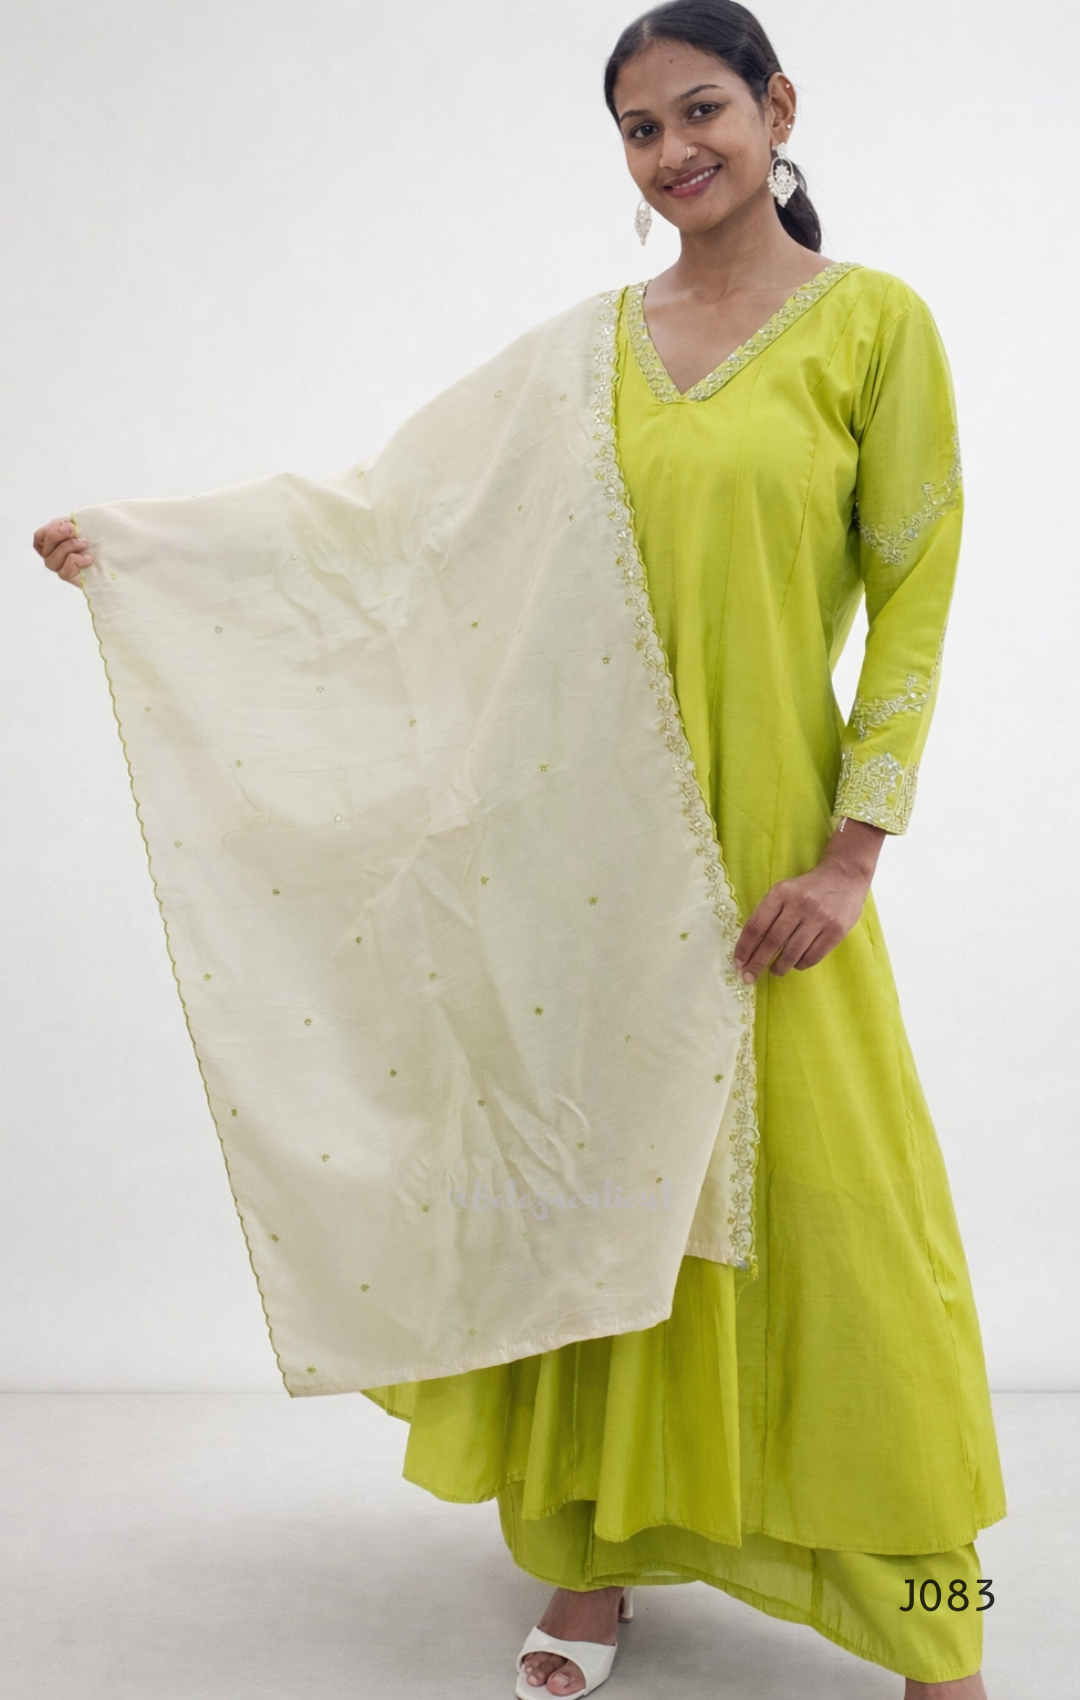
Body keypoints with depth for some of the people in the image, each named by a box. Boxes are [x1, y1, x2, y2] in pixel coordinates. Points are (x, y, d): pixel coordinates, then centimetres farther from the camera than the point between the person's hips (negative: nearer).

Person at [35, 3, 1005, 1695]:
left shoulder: (874, 321, -1)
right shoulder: (592, 345, 10)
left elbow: (915, 601, -4)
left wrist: (851, 852, -10)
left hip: (766, 836, -3)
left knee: (831, 1202, 1)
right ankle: (595, 1558, 26)